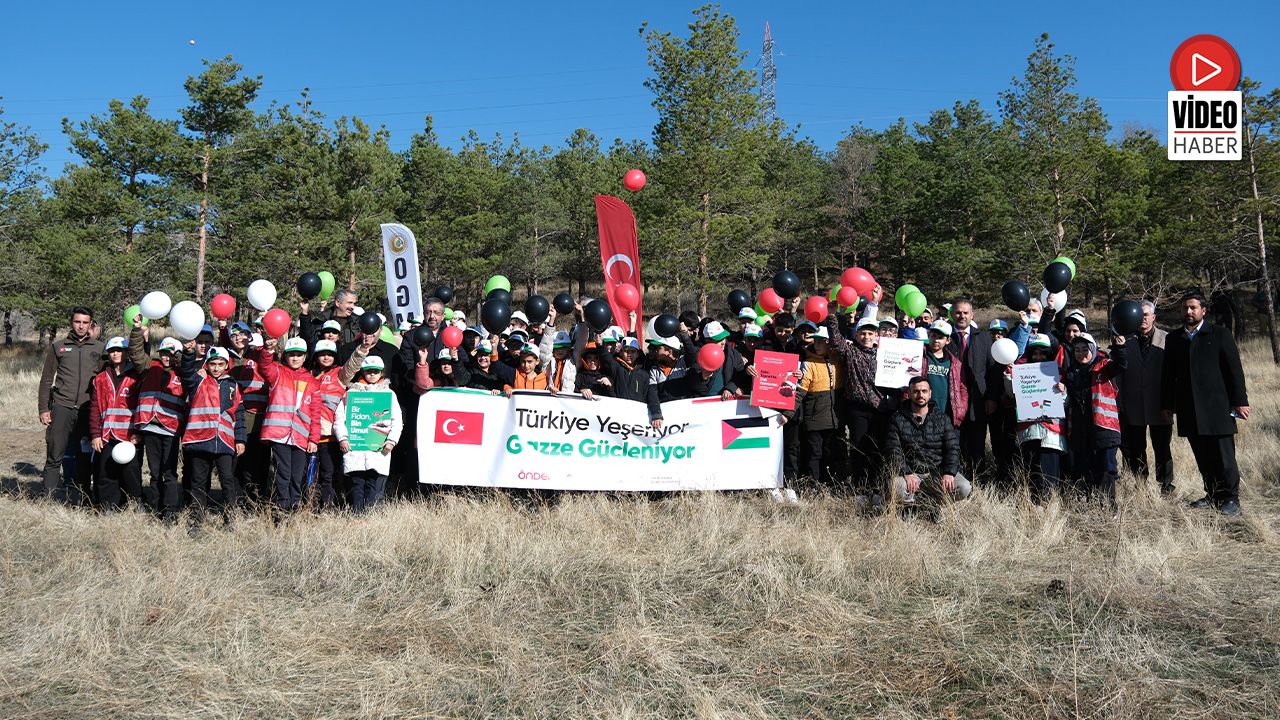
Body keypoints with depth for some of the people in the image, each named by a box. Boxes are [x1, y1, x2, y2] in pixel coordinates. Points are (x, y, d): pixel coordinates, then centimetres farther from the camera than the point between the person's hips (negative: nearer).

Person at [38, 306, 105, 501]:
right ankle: (49, 498, 5)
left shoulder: (100, 348, 10)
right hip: (62, 407, 0)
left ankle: (84, 498, 12)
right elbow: (46, 379, 9)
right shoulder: (58, 347, 9)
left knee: (85, 457, 4)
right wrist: (43, 409, 3)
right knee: (54, 457, -2)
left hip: (88, 410, 1)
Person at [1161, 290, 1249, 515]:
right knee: (1203, 457, 6)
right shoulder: (1173, 339, 13)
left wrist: (1240, 401, -5)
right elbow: (1168, 374, 15)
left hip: (1217, 406, -4)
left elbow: (1234, 368, -1)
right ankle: (1213, 495, 15)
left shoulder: (1219, 334, 2)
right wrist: (1167, 404, 11)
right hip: (1189, 410, 4)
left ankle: (1230, 497, 6)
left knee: (1224, 456, -3)